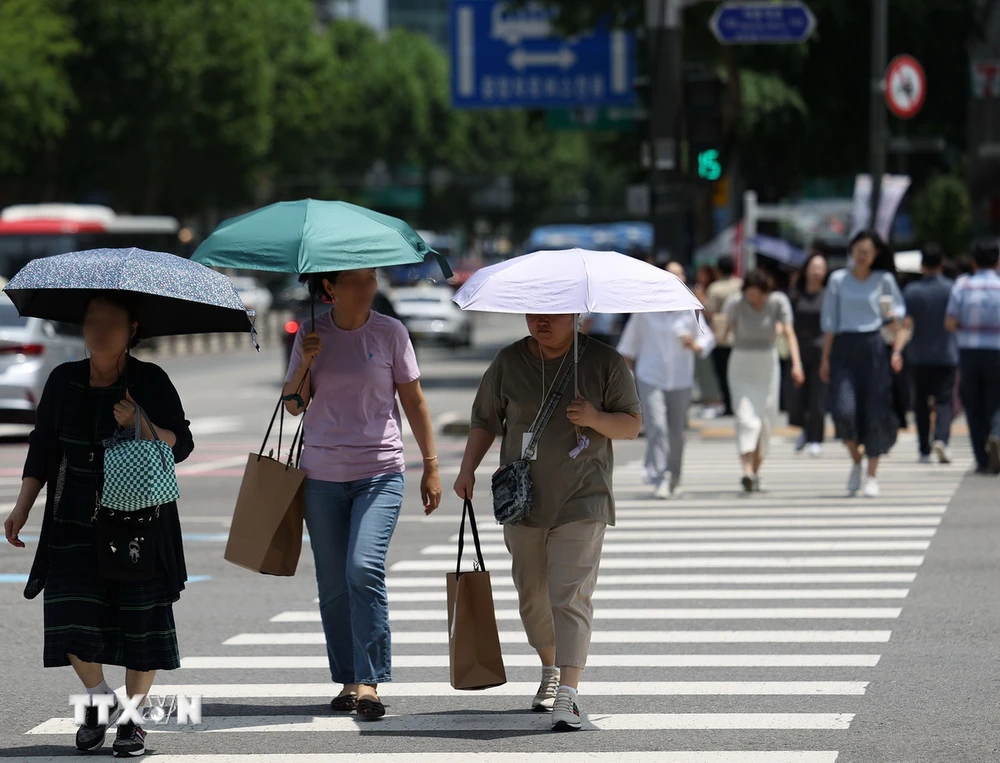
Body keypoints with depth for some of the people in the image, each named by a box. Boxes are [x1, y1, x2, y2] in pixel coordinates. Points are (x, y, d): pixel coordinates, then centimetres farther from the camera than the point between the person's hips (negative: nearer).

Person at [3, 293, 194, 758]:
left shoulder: (151, 382, -5)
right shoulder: (64, 381, 4)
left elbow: (180, 445, -5)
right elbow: (43, 446, 10)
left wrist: (140, 426, -23)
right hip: (77, 519, 2)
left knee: (142, 617, -3)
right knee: (71, 612, -7)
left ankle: (133, 716, 11)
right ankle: (97, 697, 17)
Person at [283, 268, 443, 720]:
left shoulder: (390, 333, 1)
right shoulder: (311, 335, 6)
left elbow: (414, 401, 6)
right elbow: (294, 406, 7)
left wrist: (431, 466, 4)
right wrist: (306, 362, -10)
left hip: (379, 472, -3)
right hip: (322, 474, 3)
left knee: (364, 568, -19)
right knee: (333, 585, 5)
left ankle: (370, 682, -17)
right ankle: (348, 681, 16)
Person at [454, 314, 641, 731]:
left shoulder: (605, 363, -1)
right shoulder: (508, 363, 5)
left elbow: (632, 425, 2)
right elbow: (485, 419, 14)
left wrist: (596, 419, -18)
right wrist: (468, 470, 2)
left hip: (581, 500, -4)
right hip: (523, 500, 4)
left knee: (570, 596, -14)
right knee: (532, 595, 11)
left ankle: (567, 696, -20)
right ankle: (550, 670, 35)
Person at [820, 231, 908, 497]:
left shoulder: (884, 280, 6)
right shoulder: (838, 280, 7)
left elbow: (899, 316, 8)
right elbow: (829, 322, 6)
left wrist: (897, 350, -6)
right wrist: (826, 358, 0)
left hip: (873, 347, 0)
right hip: (844, 348, 0)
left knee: (875, 411, -3)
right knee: (843, 410, -14)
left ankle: (872, 475, 6)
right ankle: (856, 461, 11)